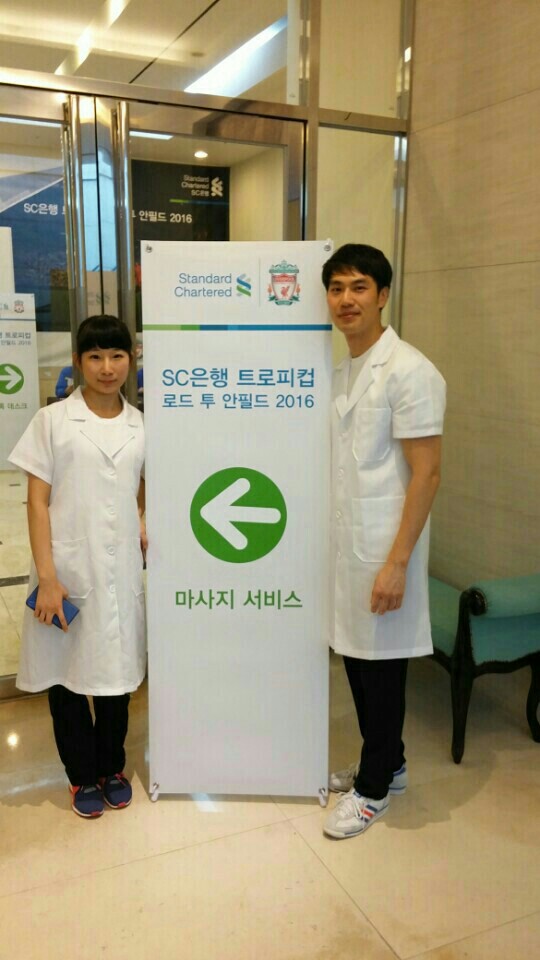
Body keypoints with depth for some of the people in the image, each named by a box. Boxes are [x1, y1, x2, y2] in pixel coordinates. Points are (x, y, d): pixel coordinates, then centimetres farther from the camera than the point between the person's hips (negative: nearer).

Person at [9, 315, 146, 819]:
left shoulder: (141, 426, 4)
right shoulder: (52, 420, -5)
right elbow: (37, 501, -7)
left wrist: (141, 523, -1)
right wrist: (46, 577, -13)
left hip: (120, 571, 3)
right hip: (66, 571, -2)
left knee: (116, 671, 13)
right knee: (65, 674, 10)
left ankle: (112, 767, 35)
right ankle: (83, 776, 31)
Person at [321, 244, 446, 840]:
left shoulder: (408, 372, -15)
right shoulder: (342, 372, 10)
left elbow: (426, 472, -17)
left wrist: (397, 562, -20)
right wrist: (333, 543, 16)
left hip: (382, 548, -8)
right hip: (345, 543, 8)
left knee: (380, 663, 6)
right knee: (355, 655, 17)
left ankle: (374, 787, 26)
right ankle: (386, 764, 37)